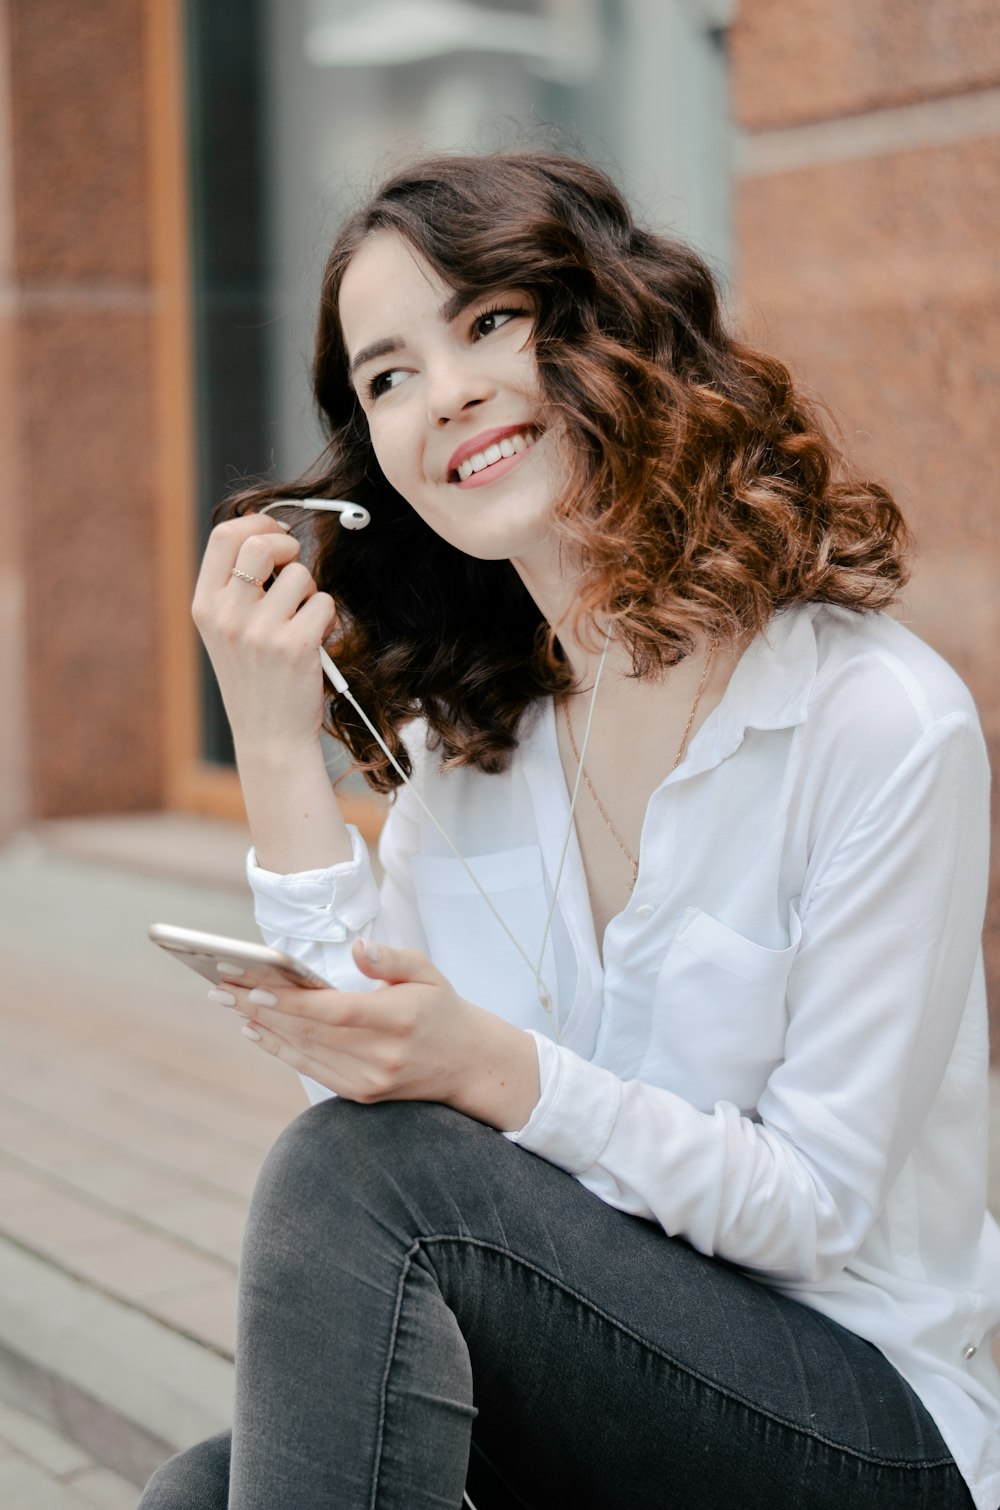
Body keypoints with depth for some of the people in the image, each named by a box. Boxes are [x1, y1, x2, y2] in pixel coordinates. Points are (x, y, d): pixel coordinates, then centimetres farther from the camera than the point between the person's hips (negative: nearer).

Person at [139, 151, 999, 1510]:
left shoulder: (884, 721, -14)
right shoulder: (463, 738, 5)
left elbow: (817, 1207, -13)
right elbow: (364, 1084, -5)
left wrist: (488, 1066, -27)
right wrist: (277, 745, -11)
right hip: (596, 1377, 4)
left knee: (366, 1174, -25)